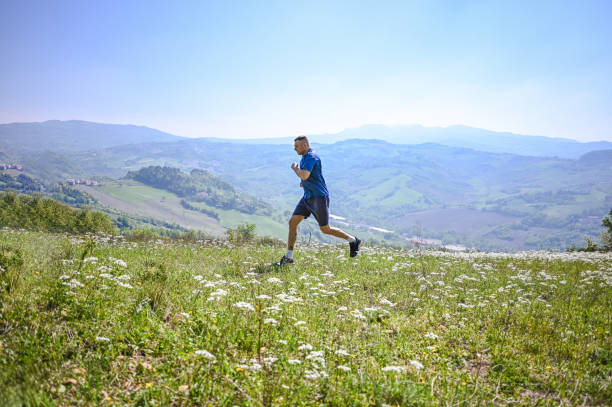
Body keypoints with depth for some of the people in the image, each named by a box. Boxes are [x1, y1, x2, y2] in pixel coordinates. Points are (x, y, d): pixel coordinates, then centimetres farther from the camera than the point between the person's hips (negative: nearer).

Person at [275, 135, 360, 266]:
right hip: (308, 197, 9)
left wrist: (294, 168, -12)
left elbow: (304, 176, -31)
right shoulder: (305, 157, 14)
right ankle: (288, 257, 2)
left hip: (319, 197, -9)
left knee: (325, 229, 1)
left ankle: (353, 241, 21)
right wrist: (304, 182, 12)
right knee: (292, 222, -1)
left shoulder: (311, 157, -17)